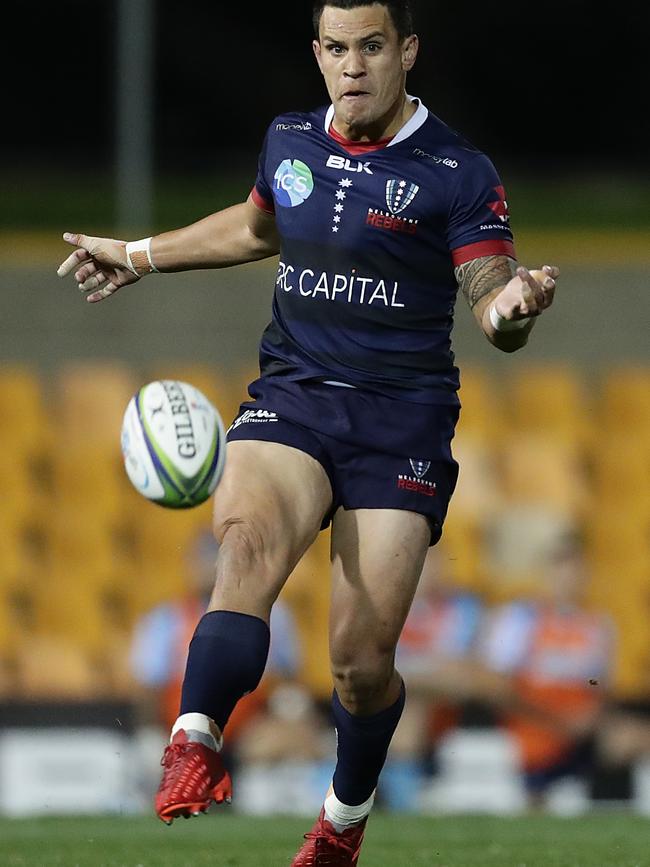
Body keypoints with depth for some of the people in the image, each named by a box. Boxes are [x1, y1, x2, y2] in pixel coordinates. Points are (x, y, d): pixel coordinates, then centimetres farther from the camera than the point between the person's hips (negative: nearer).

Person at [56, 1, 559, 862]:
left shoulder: (458, 172, -4)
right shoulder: (288, 142, 10)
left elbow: (489, 293, -10)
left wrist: (509, 307, -34)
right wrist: (139, 256, 39)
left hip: (401, 422, -3)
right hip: (291, 398, 3)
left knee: (363, 660, -5)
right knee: (249, 540, -31)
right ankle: (195, 745, -42)